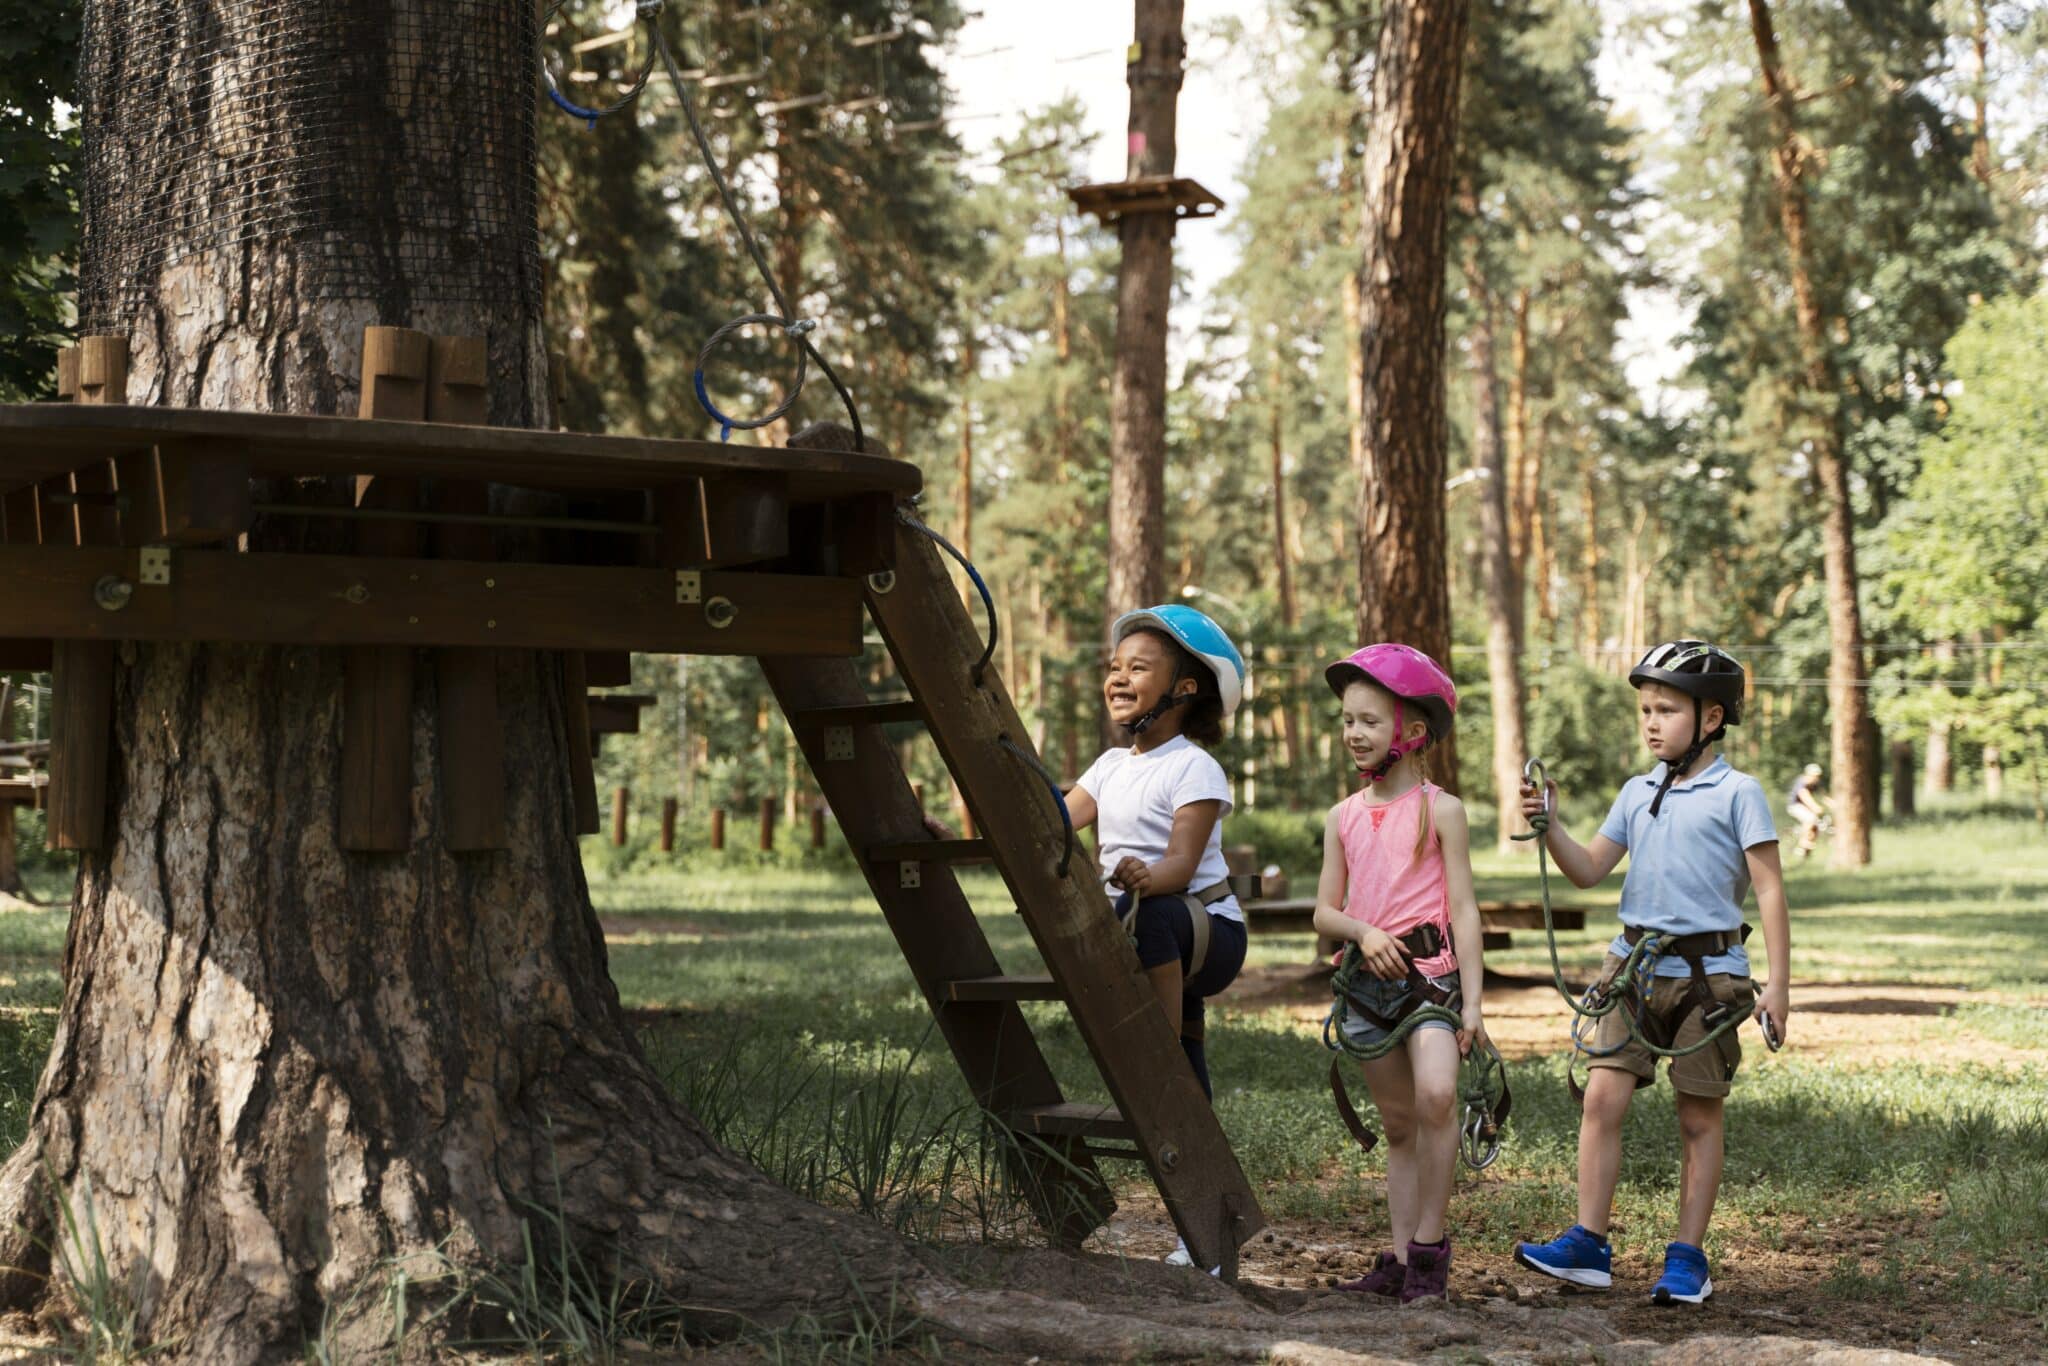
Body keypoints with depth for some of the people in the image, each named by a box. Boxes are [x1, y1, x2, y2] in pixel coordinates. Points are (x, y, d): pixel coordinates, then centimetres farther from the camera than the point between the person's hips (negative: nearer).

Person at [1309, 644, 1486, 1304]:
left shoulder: (1440, 810, -1)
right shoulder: (1344, 816, 12)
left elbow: (1463, 909, -3)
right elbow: (1324, 912, 10)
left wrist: (1472, 1001, -9)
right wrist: (1363, 932, -12)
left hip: (1430, 970, -5)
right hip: (1368, 978, 5)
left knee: (1436, 1095, -25)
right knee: (1399, 1125, 10)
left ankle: (1430, 1246, -14)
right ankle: (1400, 1258, 15)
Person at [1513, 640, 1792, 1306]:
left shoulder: (1737, 793, -4)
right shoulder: (1636, 793, 12)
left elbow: (1769, 890, -5)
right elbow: (1589, 870, 11)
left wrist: (1778, 983, -9)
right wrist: (1550, 826, -7)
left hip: (1707, 970, -4)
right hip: (1634, 964, 4)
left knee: (1699, 1117, 5)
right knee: (1601, 1097, -5)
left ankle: (1688, 1257, 12)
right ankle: (1588, 1245, -1)